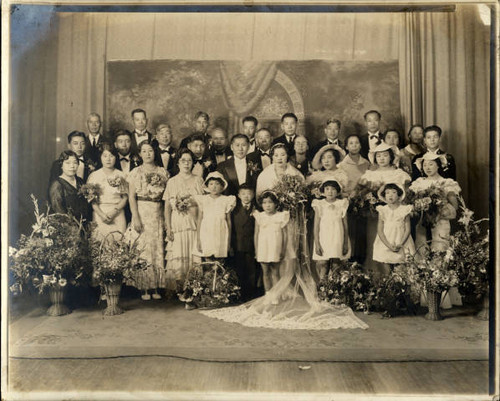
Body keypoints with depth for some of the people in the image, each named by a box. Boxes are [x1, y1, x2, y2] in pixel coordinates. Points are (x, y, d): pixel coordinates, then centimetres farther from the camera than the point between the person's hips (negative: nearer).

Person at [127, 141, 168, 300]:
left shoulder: (162, 172, 10)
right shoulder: (136, 172, 3)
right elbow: (131, 197, -2)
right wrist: (136, 218, -11)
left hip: (158, 214, 3)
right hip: (142, 211, -2)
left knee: (158, 248, 2)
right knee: (143, 248, -3)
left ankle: (155, 287, 10)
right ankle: (144, 288, 4)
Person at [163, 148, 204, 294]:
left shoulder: (198, 180, 11)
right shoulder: (172, 182, 9)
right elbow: (167, 207, 5)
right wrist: (168, 227, -3)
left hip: (195, 224, 1)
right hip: (177, 224, 0)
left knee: (195, 257, -3)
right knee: (177, 258, -6)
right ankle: (175, 289, 3)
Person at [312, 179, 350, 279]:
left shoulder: (342, 205, 4)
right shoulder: (319, 205, 1)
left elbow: (345, 226, 7)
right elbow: (316, 226, 1)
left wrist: (346, 244, 5)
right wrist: (317, 244, -6)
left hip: (337, 242, 1)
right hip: (323, 242, -1)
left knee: (336, 269, 0)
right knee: (322, 267, -6)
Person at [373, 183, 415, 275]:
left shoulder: (404, 210, -1)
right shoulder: (382, 211, 0)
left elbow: (408, 229, -1)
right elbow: (379, 230, -3)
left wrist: (400, 244, -14)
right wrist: (389, 245, -14)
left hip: (401, 247, 0)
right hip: (385, 245, 0)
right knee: (387, 273, 1)